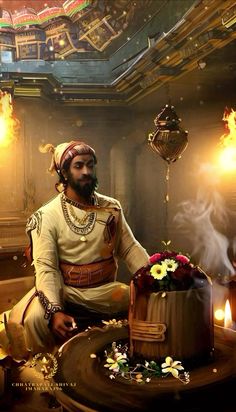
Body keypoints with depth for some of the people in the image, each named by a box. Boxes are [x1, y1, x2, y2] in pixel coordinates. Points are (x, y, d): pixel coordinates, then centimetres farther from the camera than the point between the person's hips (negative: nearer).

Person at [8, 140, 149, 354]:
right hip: (64, 290, -3)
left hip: (105, 289, 3)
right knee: (36, 318, -30)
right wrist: (55, 310, -30)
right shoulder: (47, 215, -9)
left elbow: (130, 248, 3)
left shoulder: (112, 207, 4)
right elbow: (46, 267, -15)